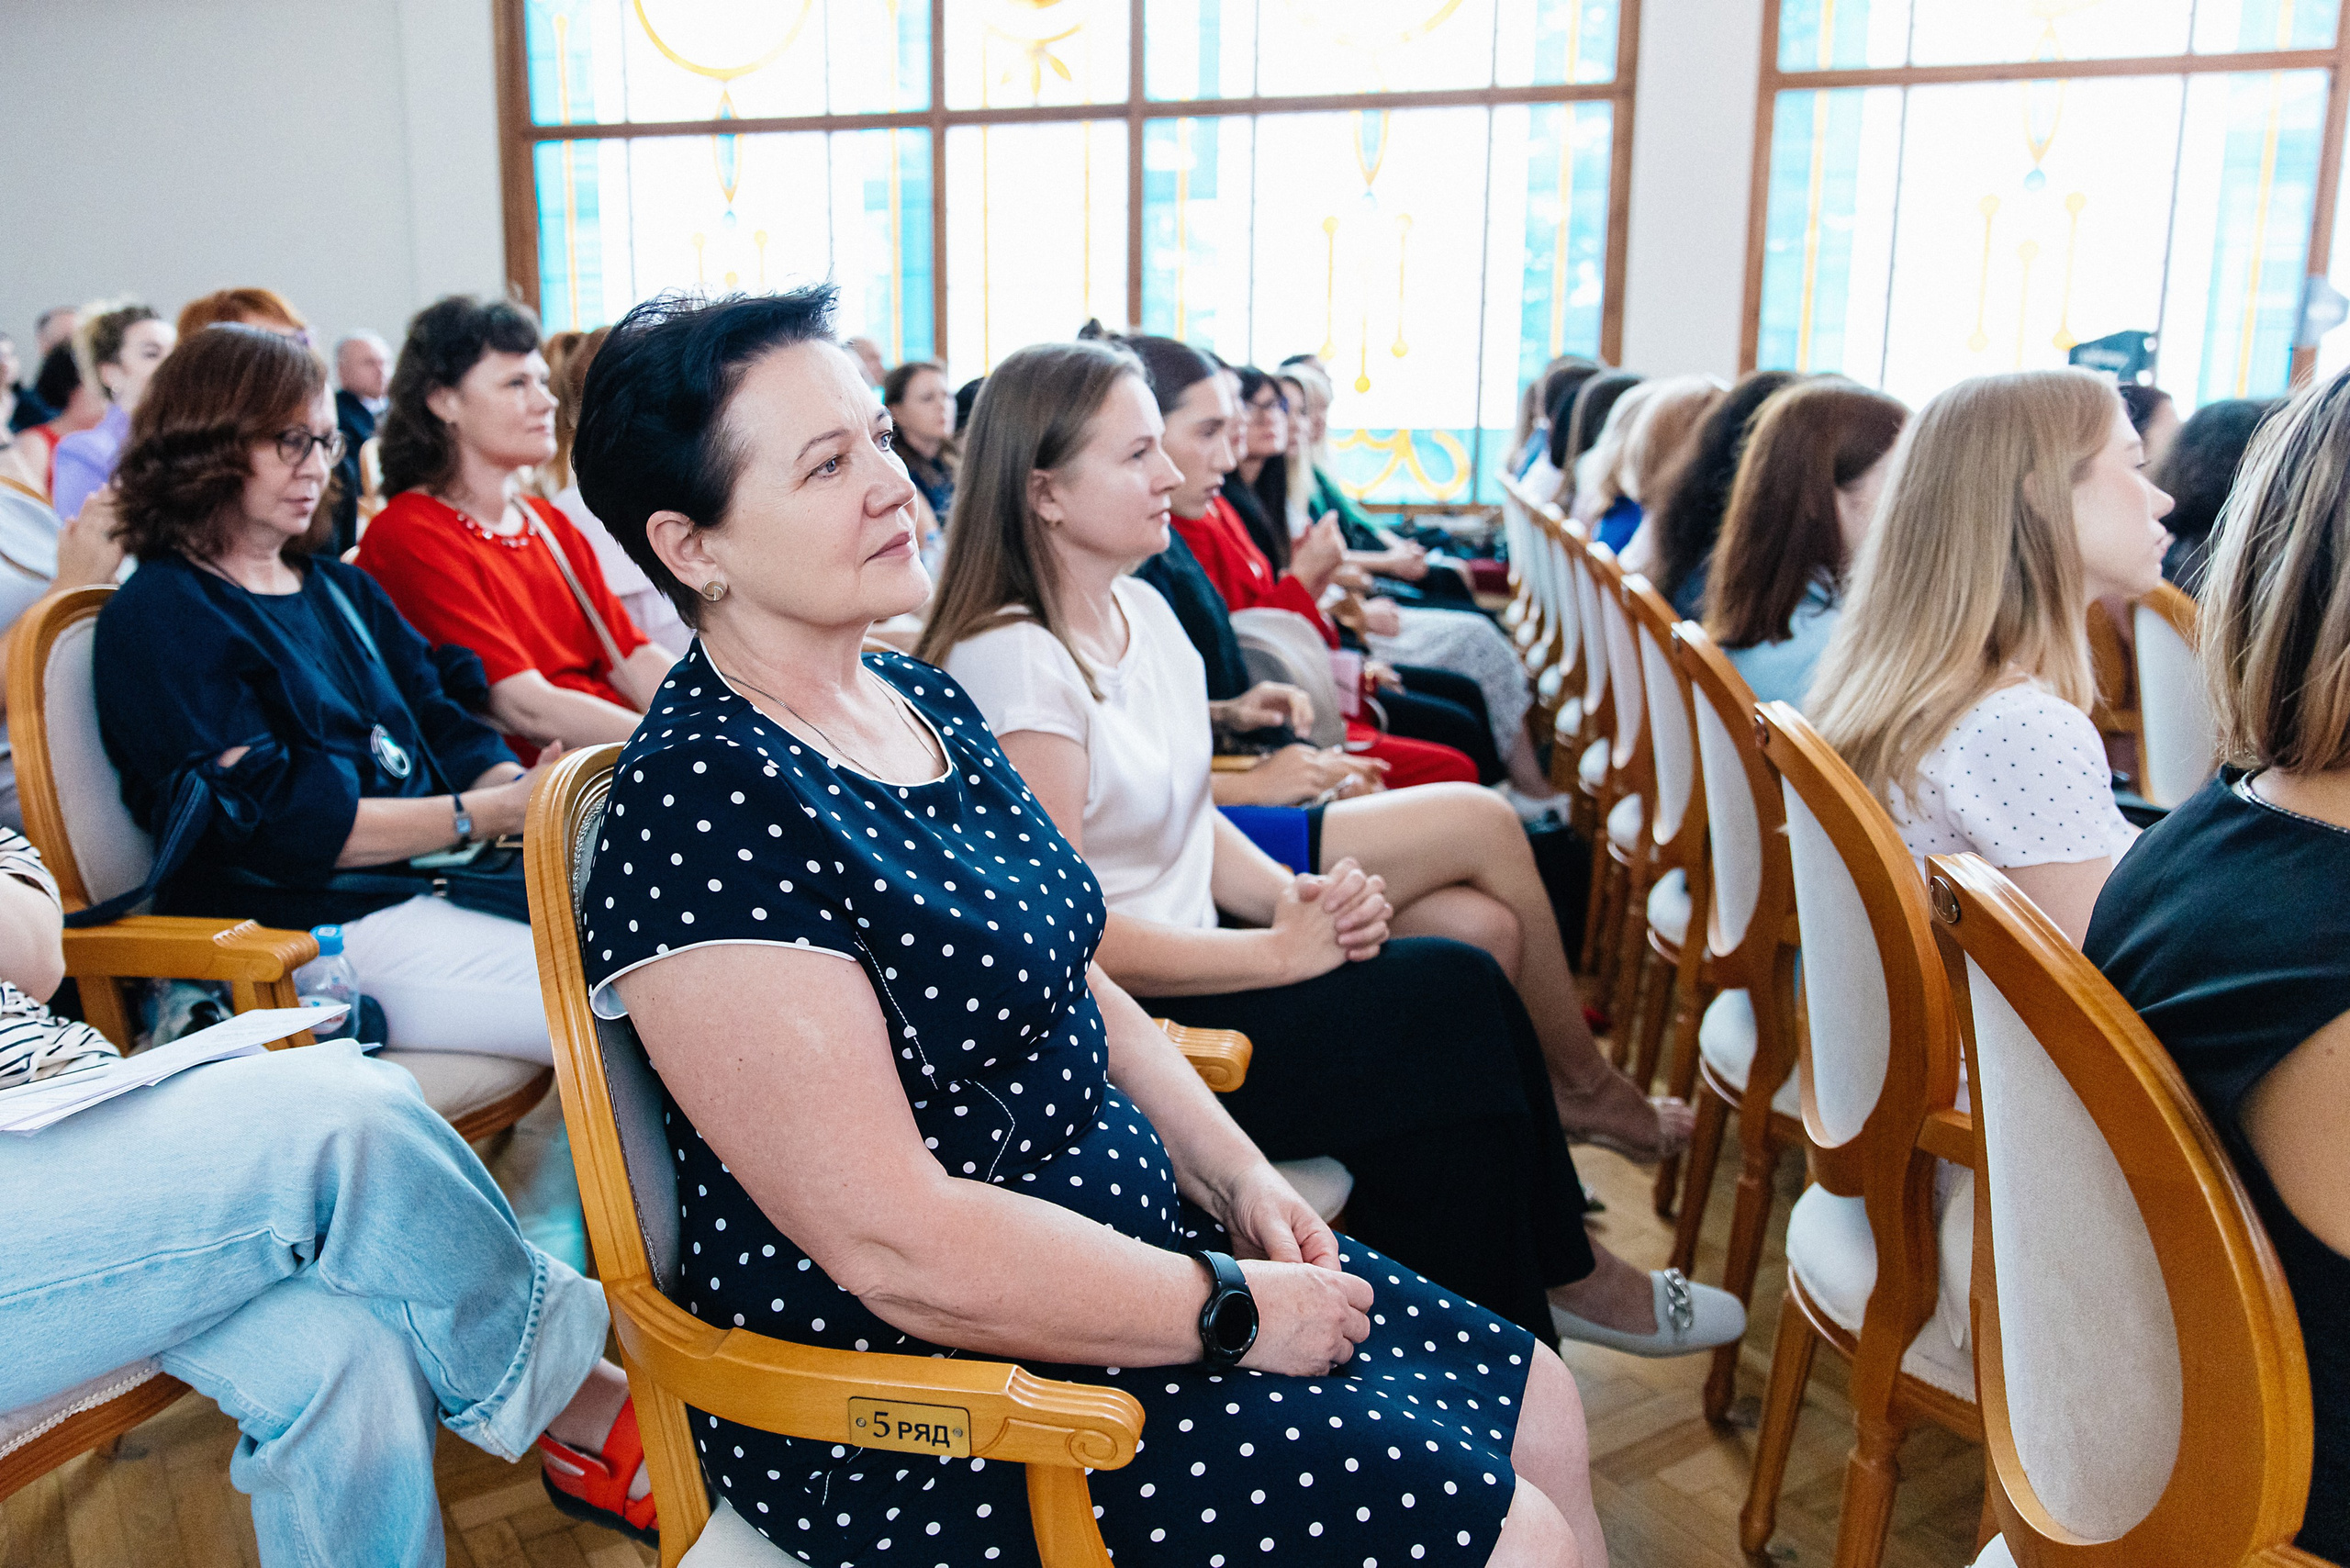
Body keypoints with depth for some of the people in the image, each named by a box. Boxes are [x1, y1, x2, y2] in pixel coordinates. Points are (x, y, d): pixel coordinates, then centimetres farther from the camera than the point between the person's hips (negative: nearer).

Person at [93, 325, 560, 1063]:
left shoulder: (342, 590, 21)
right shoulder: (158, 619, -3)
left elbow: (445, 729, 14)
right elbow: (276, 827, -12)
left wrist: (530, 792, -9)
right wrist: (488, 813, -18)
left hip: (436, 877, 8)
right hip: (321, 929, -7)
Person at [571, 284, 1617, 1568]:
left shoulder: (927, 703, 5)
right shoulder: (701, 812, -24)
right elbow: (900, 1246, -26)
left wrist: (1236, 1177, 1)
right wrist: (1234, 1309, -17)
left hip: (1132, 1231, 9)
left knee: (1537, 1408, 12)